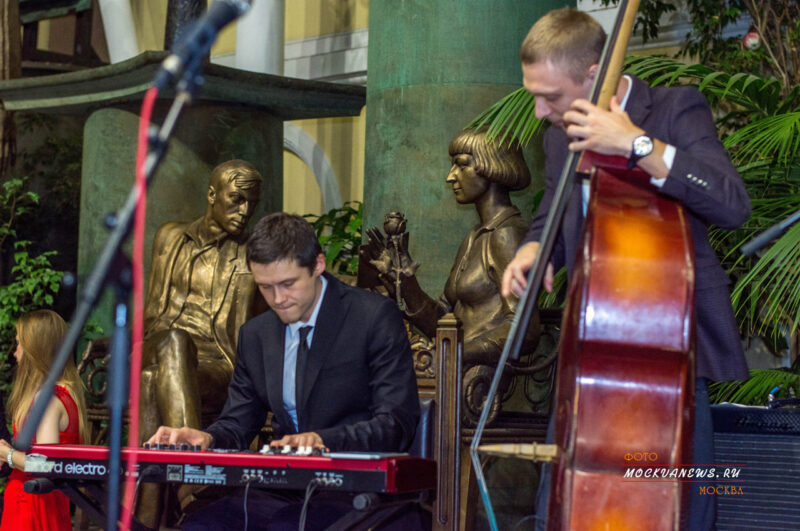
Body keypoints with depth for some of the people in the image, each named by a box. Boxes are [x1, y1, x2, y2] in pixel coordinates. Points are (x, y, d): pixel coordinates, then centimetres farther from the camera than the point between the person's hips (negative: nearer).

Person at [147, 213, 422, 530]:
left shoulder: (375, 317, -6)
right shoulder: (255, 335, 13)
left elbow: (397, 423, -12)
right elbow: (238, 423, 16)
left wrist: (325, 440, -29)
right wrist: (206, 439, -8)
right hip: (284, 489, 6)